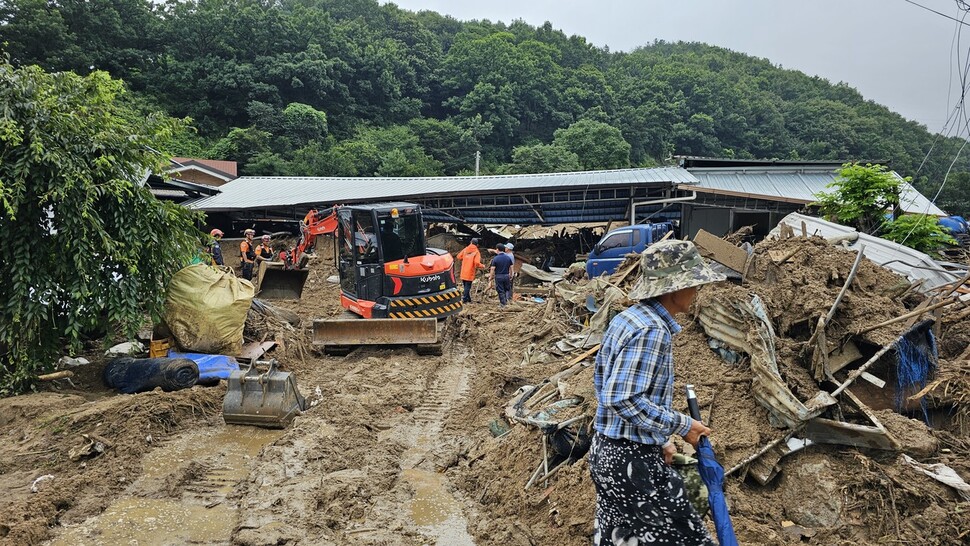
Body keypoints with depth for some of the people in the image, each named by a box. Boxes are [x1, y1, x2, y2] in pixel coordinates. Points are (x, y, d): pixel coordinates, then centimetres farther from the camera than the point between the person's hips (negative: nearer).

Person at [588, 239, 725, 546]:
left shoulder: (626, 318, 8)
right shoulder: (652, 330, -21)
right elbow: (624, 400, -26)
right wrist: (681, 425, -14)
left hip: (607, 449, 10)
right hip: (632, 459, -10)